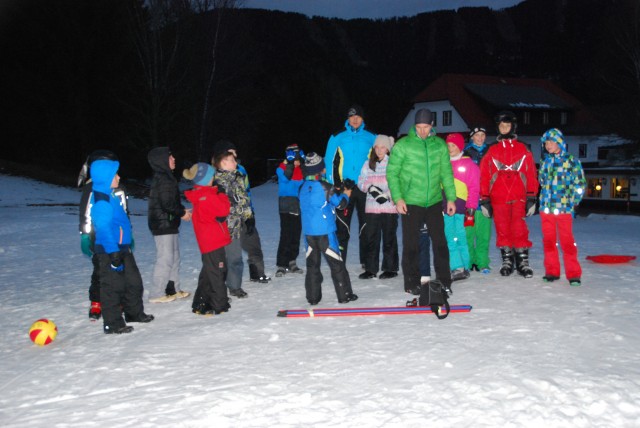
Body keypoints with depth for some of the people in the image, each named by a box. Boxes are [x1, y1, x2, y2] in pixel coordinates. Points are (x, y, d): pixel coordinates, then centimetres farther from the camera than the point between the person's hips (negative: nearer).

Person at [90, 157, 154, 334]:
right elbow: (104, 228, -25)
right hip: (110, 250, -10)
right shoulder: (101, 201, -22)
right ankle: (113, 323, 8)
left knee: (133, 281, 19)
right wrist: (113, 252, -25)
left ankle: (135, 313, 35)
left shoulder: (109, 196, 11)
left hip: (122, 247, 10)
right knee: (113, 286, -1)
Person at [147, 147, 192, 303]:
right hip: (163, 225, -10)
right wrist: (182, 213, -9)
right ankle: (157, 294, 2)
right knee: (165, 259, -5)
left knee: (174, 257, 16)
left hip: (169, 224, 10)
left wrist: (183, 210, 6)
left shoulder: (165, 177, 14)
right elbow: (167, 204, -23)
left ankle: (173, 289, 24)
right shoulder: (162, 179, -18)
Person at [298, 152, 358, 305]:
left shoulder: (303, 187, 6)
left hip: (308, 232, 5)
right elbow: (339, 203, -5)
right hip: (325, 231, -5)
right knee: (336, 263, 4)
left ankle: (313, 297, 11)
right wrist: (345, 194, 16)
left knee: (312, 264, 10)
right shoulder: (324, 186, -11)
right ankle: (344, 294, 8)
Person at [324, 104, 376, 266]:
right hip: (344, 188, -1)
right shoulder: (337, 138, 4)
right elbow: (330, 162, 3)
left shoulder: (371, 138, 7)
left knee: (366, 226, 5)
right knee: (342, 227, 1)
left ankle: (367, 262, 13)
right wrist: (334, 185, -5)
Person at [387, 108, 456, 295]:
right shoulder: (403, 145, -6)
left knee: (440, 242, 6)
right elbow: (392, 173, -4)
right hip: (410, 203, -3)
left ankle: (444, 281, 17)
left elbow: (447, 173, 9)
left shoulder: (440, 145, 4)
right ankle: (412, 283, 15)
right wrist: (398, 198, -12)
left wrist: (450, 198, 4)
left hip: (434, 202, 3)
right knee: (411, 244, 3)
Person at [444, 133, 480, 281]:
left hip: (459, 206, -4)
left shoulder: (469, 164, 4)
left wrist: (471, 207, -7)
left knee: (460, 237, -4)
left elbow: (474, 188, 0)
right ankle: (457, 268, 2)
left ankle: (464, 267, 3)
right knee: (449, 238, 0)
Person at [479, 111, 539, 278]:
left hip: (519, 198, -2)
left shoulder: (523, 150, 9)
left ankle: (523, 261, 0)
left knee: (520, 231, -6)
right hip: (498, 199, 2)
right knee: (502, 230, 5)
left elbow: (531, 175, 5)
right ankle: (507, 261, 15)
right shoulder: (491, 151, 12)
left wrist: (531, 198, -2)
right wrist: (484, 199, 3)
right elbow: (483, 176, 9)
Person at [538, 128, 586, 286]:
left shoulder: (571, 161, 0)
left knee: (567, 241, -5)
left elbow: (580, 184, 1)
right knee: (548, 240, 8)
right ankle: (552, 271, 17)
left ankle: (573, 274, 1)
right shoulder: (544, 162, 13)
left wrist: (573, 203, -4)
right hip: (546, 208, 5)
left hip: (564, 208, -5)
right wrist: (544, 199, 13)